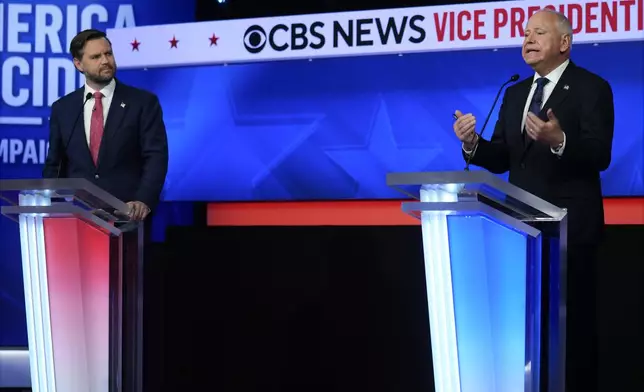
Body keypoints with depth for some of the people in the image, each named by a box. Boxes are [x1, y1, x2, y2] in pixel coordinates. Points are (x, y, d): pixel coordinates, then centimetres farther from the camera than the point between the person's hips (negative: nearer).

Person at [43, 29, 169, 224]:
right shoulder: (62, 108, 9)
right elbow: (54, 165, 13)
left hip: (127, 214, -2)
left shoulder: (143, 102, 0)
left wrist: (143, 201, -22)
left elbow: (155, 157, -7)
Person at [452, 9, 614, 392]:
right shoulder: (515, 93, 14)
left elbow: (600, 156, -18)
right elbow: (501, 159, 9)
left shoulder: (592, 88, -7)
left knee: (573, 320, -2)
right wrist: (473, 143, -11)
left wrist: (558, 141, -36)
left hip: (570, 226, -7)